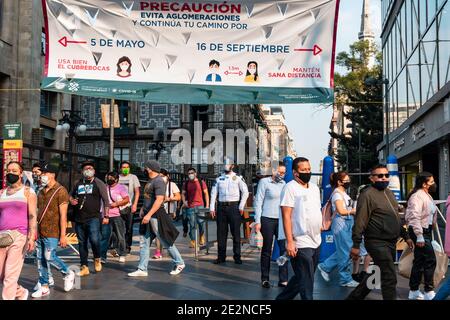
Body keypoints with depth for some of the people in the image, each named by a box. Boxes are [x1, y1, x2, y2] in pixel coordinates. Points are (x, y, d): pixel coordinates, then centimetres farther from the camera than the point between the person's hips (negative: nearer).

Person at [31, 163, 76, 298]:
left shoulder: (60, 191, -9)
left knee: (49, 256, -10)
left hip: (52, 232, -7)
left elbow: (63, 215, -13)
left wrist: (63, 236, -16)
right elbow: (39, 211, 17)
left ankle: (68, 274, 14)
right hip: (40, 231, 7)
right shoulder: (42, 192, 14)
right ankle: (44, 287, 17)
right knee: (40, 259, 8)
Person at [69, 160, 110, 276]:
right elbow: (71, 195, 28)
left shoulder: (98, 183, 1)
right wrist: (72, 201, 4)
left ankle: (97, 259, 6)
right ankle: (84, 267, 18)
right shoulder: (78, 183, 14)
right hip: (79, 219, 5)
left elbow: (106, 200, -1)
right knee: (82, 243, 8)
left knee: (94, 240, -21)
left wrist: (106, 216, -7)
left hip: (94, 217, -5)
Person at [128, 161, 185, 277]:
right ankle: (142, 269, 12)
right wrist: (143, 208, 14)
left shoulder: (158, 181, -16)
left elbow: (159, 200, -25)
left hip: (156, 216, -10)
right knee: (144, 243, 8)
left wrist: (149, 215, -28)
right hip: (148, 216, 10)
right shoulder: (151, 181, 14)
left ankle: (179, 263, 16)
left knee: (166, 241, 2)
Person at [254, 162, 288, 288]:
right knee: (266, 250, 6)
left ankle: (283, 280, 2)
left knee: (284, 248, -4)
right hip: (267, 220, -4)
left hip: (281, 220, 4)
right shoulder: (264, 182, -3)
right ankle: (265, 279, 17)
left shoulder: (283, 183, 11)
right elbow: (258, 201, -5)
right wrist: (257, 221, -10)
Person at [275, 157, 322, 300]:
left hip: (316, 242, 8)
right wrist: (290, 242, -20)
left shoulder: (315, 188, 12)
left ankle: (282, 298, 34)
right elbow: (286, 216, -15)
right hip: (300, 244, -8)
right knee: (306, 283, -2)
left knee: (300, 278, 18)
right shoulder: (290, 188, -10)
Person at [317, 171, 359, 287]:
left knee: (342, 251, 14)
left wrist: (355, 210, 1)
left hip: (347, 223, 10)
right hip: (341, 223, -10)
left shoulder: (343, 193, 17)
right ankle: (345, 279, 5)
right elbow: (341, 211, -19)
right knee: (346, 252, -4)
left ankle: (325, 267, 25)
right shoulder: (337, 193, -11)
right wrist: (354, 210, -13)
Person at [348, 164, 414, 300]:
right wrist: (356, 245, -19)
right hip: (377, 242, -9)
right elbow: (360, 222, -16)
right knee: (390, 277, -10)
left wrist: (405, 236, 22)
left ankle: (354, 296, 29)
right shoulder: (367, 194, -12)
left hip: (391, 243, 9)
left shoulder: (389, 193, 16)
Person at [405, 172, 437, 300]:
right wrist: (419, 236, -28)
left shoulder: (427, 195, 15)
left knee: (419, 261, 13)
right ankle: (429, 292, -2)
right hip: (420, 232, -10)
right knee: (430, 260, -9)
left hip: (426, 231, 10)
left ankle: (414, 292, 20)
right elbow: (414, 217, -25)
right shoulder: (417, 196, -17)